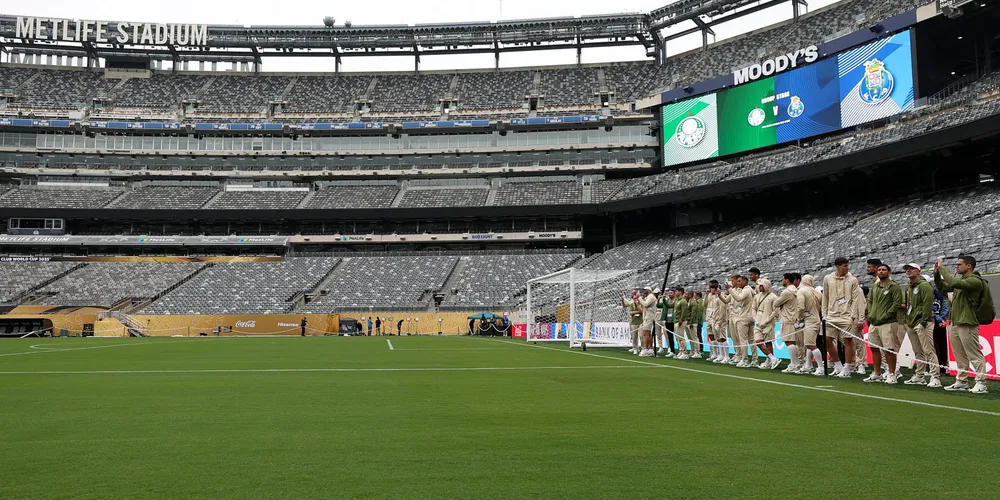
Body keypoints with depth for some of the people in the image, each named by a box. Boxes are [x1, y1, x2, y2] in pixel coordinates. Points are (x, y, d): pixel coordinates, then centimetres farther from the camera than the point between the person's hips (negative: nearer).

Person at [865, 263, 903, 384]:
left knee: (889, 349, -7)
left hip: (886, 323, -7)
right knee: (874, 348, 11)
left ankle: (892, 375, 0)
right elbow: (869, 300, 22)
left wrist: (885, 316, -15)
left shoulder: (893, 286, -4)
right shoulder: (874, 286, 16)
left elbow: (897, 303, -11)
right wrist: (870, 314, 7)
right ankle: (876, 374, 20)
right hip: (873, 322, 7)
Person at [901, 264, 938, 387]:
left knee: (929, 351, -10)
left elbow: (928, 304, -16)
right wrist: (904, 305, 13)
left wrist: (924, 321, -20)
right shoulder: (908, 287, 20)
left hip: (922, 323, -9)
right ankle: (919, 377, 19)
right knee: (918, 352, 14)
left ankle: (935, 378, -11)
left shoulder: (924, 285, -8)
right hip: (910, 324, 9)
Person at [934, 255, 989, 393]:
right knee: (960, 356, 13)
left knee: (975, 355, -5)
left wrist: (942, 268, -16)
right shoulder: (960, 280, 16)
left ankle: (981, 384, -3)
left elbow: (954, 283, -26)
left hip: (967, 324, -9)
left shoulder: (975, 281, -12)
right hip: (954, 324, 9)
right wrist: (937, 273, 8)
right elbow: (942, 288, 23)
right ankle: (961, 382, 19)